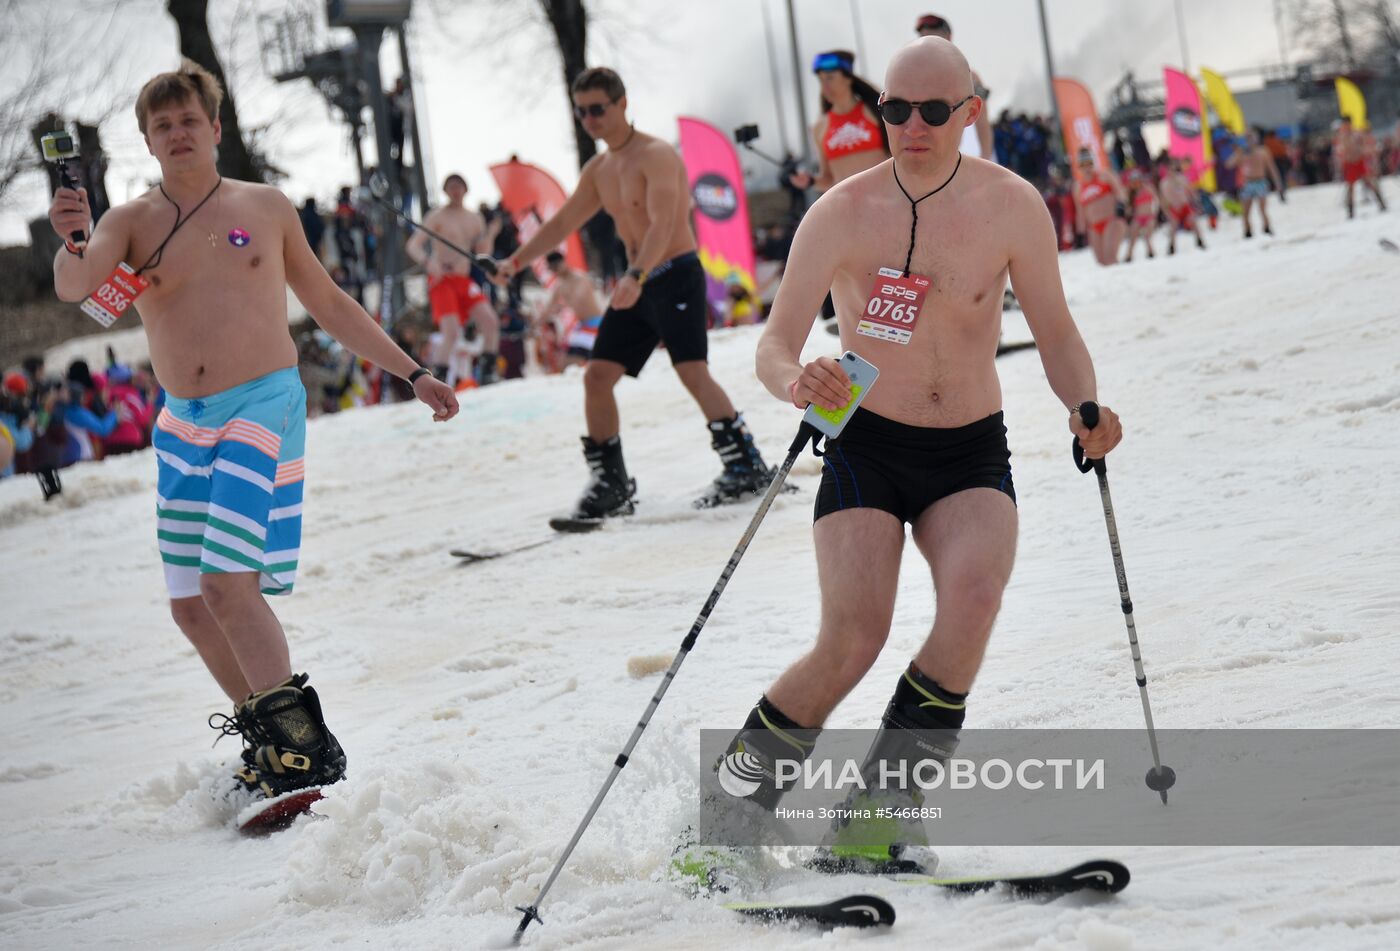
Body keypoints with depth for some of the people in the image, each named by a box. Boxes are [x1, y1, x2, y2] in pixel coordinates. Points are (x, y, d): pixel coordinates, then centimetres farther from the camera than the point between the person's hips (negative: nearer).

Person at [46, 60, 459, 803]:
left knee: (229, 584, -19)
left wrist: (413, 373, 14)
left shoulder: (267, 209, 5)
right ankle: (269, 737, 21)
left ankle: (303, 747, -14)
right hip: (183, 425, 4)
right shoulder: (131, 223, 4)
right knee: (191, 605, 4)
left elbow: (329, 305, 15)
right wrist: (69, 241, -38)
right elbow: (74, 287, -16)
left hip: (265, 407, -4)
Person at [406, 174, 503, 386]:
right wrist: (428, 262, -31)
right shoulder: (437, 217, -3)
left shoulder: (475, 219, 13)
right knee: (451, 332, -19)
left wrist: (490, 236, -5)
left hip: (464, 280, 5)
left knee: (490, 320, -12)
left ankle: (487, 372, -1)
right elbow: (413, 245, -11)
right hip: (441, 280, -5)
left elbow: (483, 254, 15)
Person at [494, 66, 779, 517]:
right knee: (597, 374, 3)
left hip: (676, 276, -8)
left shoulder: (656, 155, -14)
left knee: (692, 371, -18)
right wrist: (516, 261, 11)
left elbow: (662, 224, -26)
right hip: (637, 283, 8)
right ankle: (611, 483, 11)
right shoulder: (598, 170, 13)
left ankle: (747, 466, -14)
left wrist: (637, 277, -40)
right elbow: (562, 222, 21)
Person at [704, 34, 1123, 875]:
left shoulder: (1012, 205, -6)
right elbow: (774, 347, -11)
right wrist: (798, 382, -34)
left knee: (975, 593, -28)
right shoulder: (843, 214, -10)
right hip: (868, 448, -1)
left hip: (972, 453, 2)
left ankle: (876, 813, -16)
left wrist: (1084, 407, -18)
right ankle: (739, 785, 5)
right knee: (854, 639, -20)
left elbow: (1056, 333, 2)